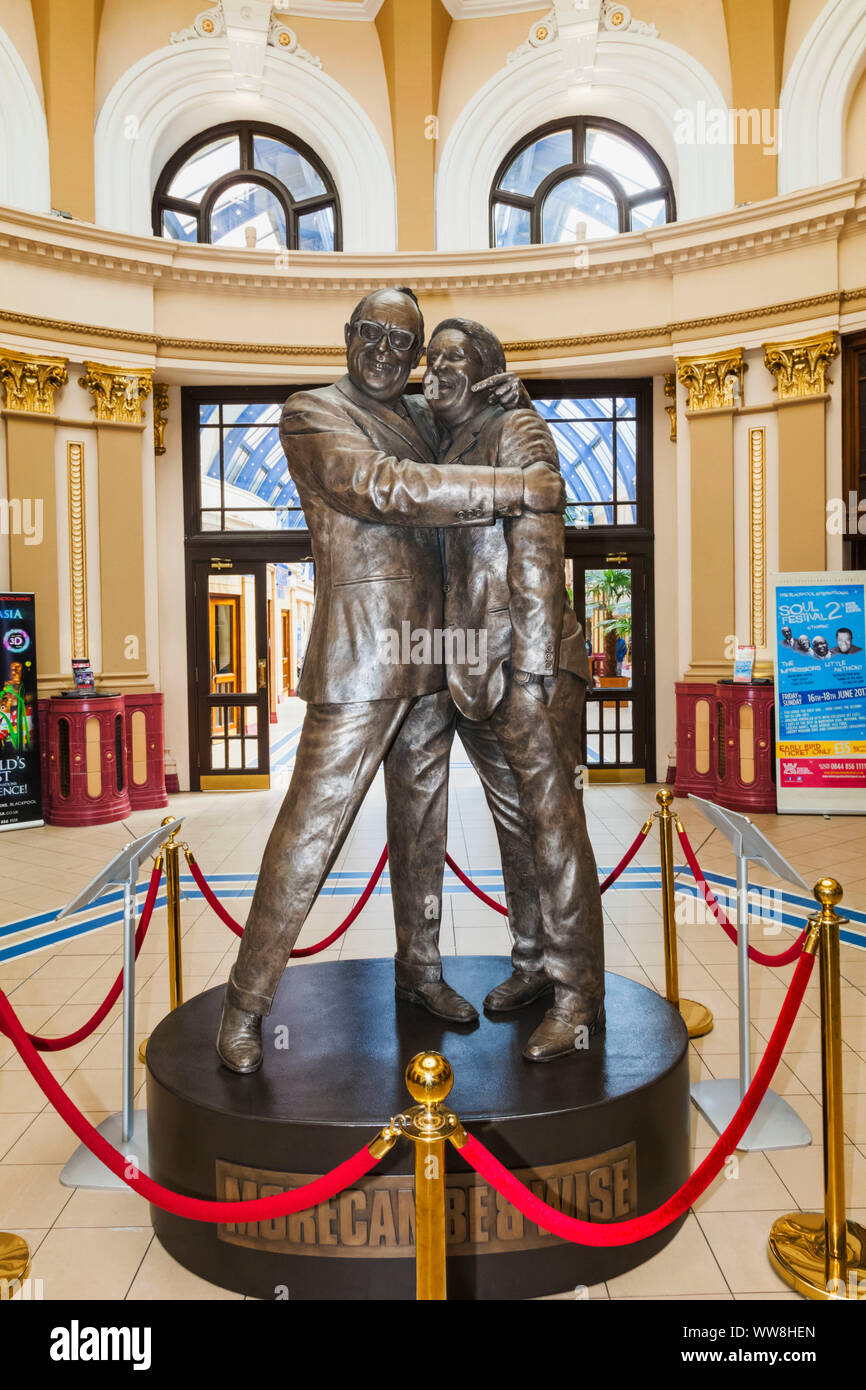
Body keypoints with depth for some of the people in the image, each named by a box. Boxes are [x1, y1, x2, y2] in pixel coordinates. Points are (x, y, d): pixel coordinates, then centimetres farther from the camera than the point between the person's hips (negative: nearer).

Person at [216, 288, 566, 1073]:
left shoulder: (421, 416, 17)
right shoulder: (312, 414, -5)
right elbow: (390, 488, -22)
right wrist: (523, 489, -20)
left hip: (432, 656, 8)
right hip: (358, 658, -7)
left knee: (424, 824, 15)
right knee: (310, 830, -5)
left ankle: (419, 971, 32)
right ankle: (246, 1005, 10)